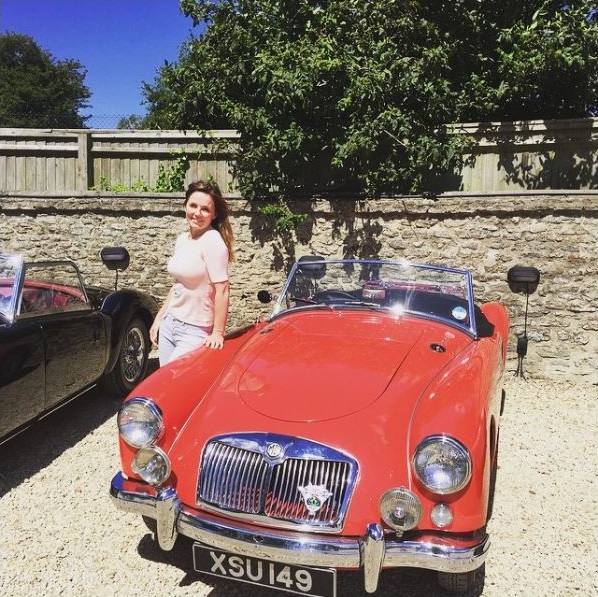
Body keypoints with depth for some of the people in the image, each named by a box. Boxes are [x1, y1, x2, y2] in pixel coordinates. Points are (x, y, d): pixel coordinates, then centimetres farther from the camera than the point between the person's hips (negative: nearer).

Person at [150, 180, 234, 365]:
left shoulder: (213, 241, -17)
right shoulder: (182, 239, 7)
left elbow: (222, 290, -18)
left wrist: (218, 333, -19)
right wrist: (159, 318, 16)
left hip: (195, 332, -7)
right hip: (169, 324, 7)